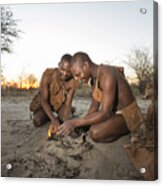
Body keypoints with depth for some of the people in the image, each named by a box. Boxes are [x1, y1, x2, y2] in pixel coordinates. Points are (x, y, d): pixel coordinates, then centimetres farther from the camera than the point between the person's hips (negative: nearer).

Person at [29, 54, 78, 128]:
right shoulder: (48, 74, -32)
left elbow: (68, 104, -24)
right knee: (37, 122, -24)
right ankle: (47, 116, 10)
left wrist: (66, 119, -44)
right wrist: (53, 119, -44)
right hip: (45, 103, -1)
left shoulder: (73, 81, -27)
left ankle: (59, 117, 8)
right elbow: (44, 100, -30)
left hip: (60, 103, 1)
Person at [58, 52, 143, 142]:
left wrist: (75, 123, -31)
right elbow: (94, 106, 8)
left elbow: (105, 114, -32)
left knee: (95, 133, -30)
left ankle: (125, 130, -4)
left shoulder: (107, 76, -30)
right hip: (115, 112, 9)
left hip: (128, 115, -9)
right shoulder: (94, 78, 1)